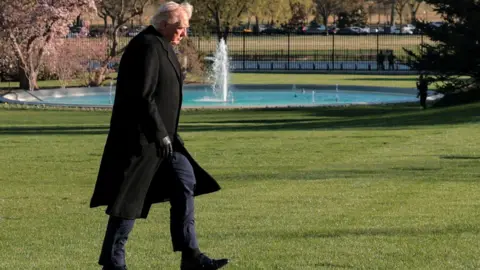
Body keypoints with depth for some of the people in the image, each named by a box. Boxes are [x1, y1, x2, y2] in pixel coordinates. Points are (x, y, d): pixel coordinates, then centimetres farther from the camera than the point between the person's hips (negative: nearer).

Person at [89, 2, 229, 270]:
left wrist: (167, 134, 22)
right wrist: (160, 134, -21)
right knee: (130, 197, -4)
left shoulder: (162, 46, 14)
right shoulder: (147, 47, -18)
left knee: (185, 183, 7)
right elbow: (142, 96, -23)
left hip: (160, 135, 10)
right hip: (140, 138, -10)